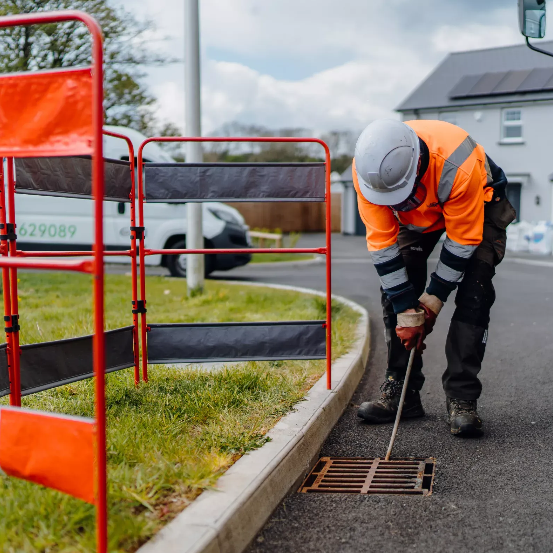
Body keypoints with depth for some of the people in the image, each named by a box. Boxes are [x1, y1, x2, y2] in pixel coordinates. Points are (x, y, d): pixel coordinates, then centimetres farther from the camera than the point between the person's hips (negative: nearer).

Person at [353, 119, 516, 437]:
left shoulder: (458, 165, -43)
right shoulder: (367, 168, -32)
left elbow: (462, 242, -29)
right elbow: (382, 243, -25)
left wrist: (433, 300, -22)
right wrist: (406, 313, -24)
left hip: (477, 205, -3)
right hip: (417, 213, 3)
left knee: (473, 296, -18)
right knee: (395, 286, -9)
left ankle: (461, 399, -10)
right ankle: (401, 390, 1)